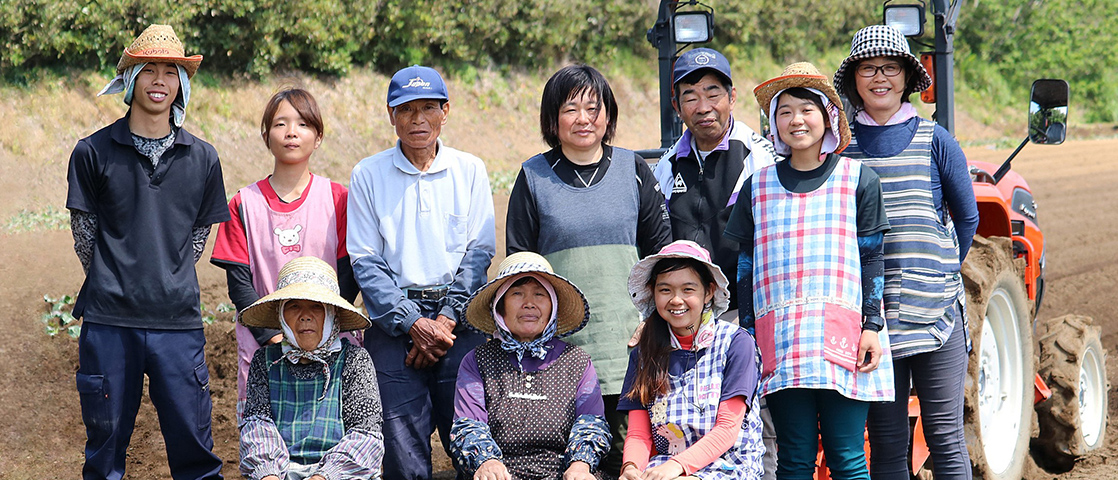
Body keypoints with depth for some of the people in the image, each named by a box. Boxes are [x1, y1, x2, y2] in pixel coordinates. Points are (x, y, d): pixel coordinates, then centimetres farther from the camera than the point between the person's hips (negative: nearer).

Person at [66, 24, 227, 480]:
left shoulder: (202, 159, 7)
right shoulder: (93, 152, 2)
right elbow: (85, 235, 8)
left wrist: (169, 285, 9)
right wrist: (115, 285, 8)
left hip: (178, 322, 1)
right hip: (109, 322, -1)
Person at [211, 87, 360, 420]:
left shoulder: (337, 199, 4)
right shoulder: (244, 204, 6)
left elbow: (348, 276, 0)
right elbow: (239, 283, 1)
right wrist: (273, 336, -13)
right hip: (262, 346, 1)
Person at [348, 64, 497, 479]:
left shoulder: (469, 170, 9)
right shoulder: (368, 176, 5)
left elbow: (480, 251, 5)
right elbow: (365, 262, 0)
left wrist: (446, 319, -8)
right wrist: (413, 323, -10)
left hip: (460, 321, 1)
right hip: (394, 323, -1)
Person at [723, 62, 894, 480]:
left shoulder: (858, 180, 7)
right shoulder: (759, 185, 12)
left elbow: (872, 258, 7)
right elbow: (746, 265, 15)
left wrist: (872, 326, -2)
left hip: (842, 336, -2)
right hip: (780, 336, 2)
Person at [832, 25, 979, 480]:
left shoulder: (934, 140, 3)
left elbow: (967, 216, 12)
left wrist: (942, 273, 9)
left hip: (934, 308, -1)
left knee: (945, 437, 0)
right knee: (886, 444, 5)